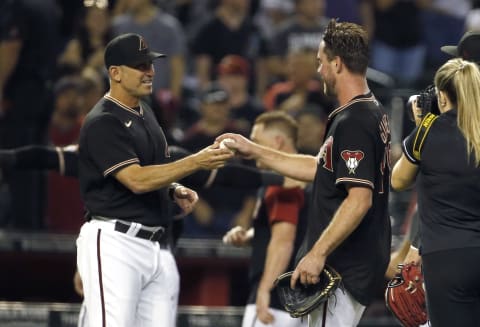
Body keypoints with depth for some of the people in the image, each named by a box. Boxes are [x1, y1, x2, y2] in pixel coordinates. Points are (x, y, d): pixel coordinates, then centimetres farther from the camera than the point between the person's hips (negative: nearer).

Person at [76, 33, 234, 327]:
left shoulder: (145, 113, 17)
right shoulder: (102, 123, -12)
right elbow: (136, 180, -22)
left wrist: (175, 190, 7)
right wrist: (195, 162, -28)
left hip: (157, 246, 9)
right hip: (115, 244, -9)